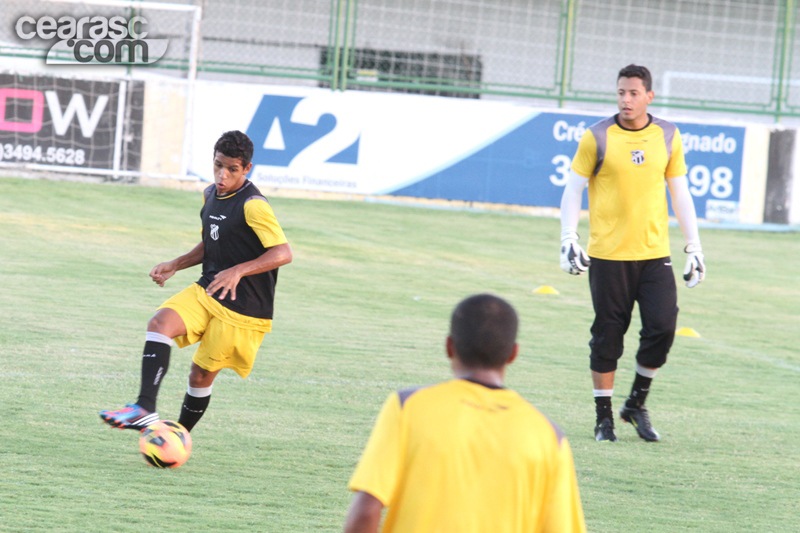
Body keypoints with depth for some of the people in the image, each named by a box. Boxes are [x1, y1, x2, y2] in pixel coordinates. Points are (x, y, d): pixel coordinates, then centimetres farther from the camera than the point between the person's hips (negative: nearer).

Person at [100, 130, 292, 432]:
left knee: (202, 374, 0)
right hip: (207, 291, 7)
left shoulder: (253, 206, -18)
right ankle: (145, 410, -28)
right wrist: (176, 265, 10)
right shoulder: (211, 195, 8)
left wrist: (239, 271, -34)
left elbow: (283, 253, -25)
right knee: (160, 322, -19)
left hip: (242, 310, -7)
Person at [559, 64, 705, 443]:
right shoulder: (597, 138, -2)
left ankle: (637, 404, 13)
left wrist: (694, 247, 11)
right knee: (608, 336, 0)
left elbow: (680, 193, 14)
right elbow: (573, 189, 2)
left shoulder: (668, 137, 6)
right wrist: (568, 239, -9)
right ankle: (604, 418, 12)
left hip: (654, 253, 2)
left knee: (663, 326, -8)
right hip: (608, 255, -2)